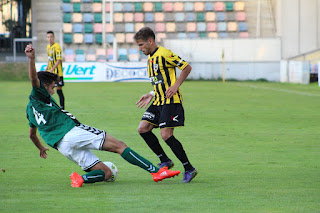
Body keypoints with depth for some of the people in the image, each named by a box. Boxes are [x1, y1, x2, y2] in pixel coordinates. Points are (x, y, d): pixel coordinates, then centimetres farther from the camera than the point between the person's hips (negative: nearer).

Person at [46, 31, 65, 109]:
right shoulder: (48, 47, 12)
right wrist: (47, 68, 18)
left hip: (57, 73, -8)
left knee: (59, 90, -6)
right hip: (50, 73, 8)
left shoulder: (56, 47, -14)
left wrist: (52, 69, -22)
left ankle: (62, 108, -1)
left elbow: (59, 60, -19)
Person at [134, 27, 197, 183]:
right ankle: (165, 161, 10)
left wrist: (175, 86, -19)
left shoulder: (164, 54, -12)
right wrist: (151, 94, 14)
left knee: (166, 135, -15)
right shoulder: (150, 58, 16)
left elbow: (187, 67, -12)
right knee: (143, 128, 0)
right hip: (158, 101, 9)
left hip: (171, 101, -9)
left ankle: (189, 169, -5)